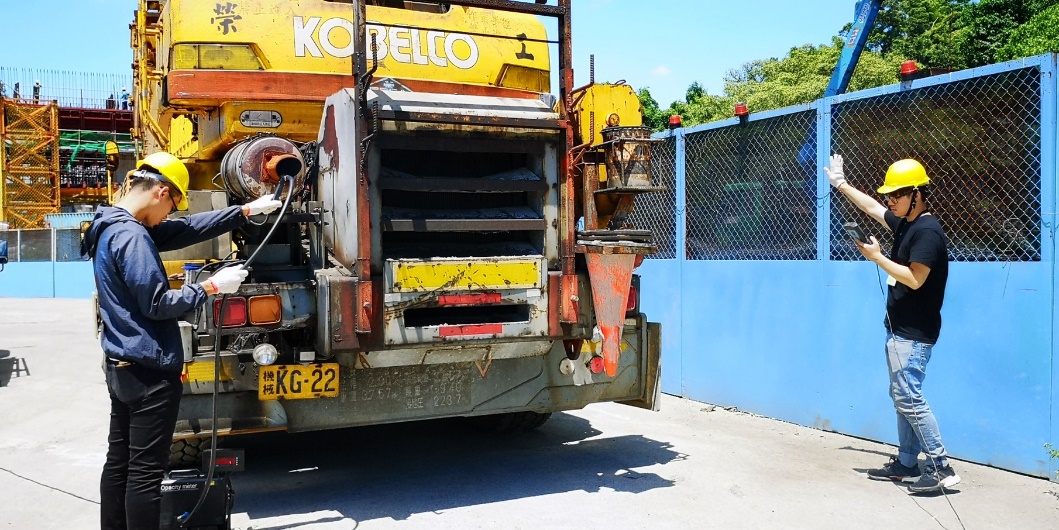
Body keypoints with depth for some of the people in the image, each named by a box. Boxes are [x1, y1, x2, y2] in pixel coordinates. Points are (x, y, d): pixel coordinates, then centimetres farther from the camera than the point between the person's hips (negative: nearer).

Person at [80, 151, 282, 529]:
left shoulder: (113, 226, 11)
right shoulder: (131, 237, -20)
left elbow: (188, 229, 11)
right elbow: (157, 304, -21)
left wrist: (246, 211, 10)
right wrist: (212, 287, -13)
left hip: (121, 366, 10)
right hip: (149, 371, -10)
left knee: (119, 461, 17)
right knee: (145, 471, -1)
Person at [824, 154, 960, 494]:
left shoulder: (927, 230, -16)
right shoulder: (904, 223, 11)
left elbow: (915, 279, -23)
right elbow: (871, 208, 26)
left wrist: (877, 256, -16)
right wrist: (841, 184, 30)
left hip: (914, 334, -10)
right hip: (898, 329, 10)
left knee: (909, 398, -11)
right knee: (902, 397, 12)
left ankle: (942, 468, -4)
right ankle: (906, 464, 19)